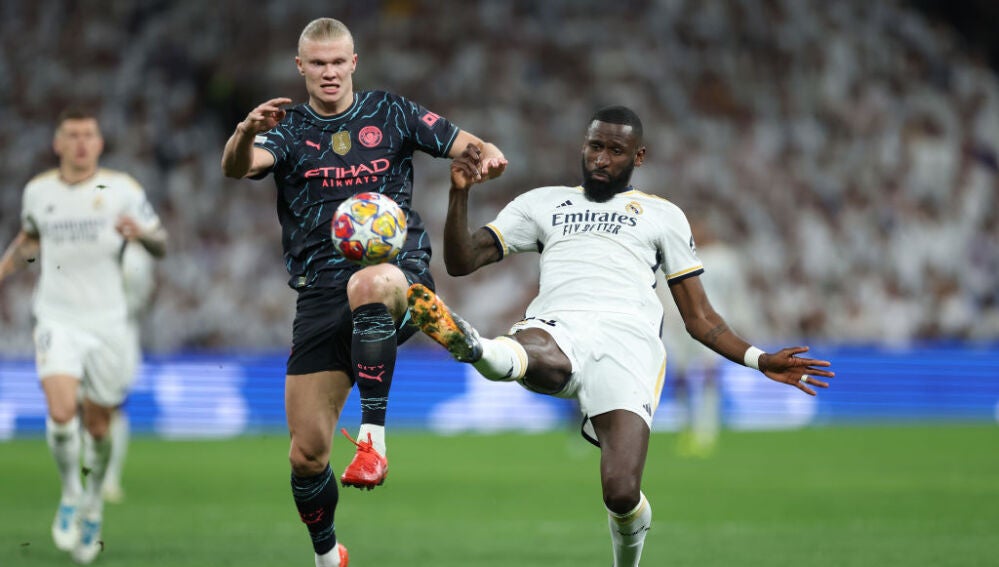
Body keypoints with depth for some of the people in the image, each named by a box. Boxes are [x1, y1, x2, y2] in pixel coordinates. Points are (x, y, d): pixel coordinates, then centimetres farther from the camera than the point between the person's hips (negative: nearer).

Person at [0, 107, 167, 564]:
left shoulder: (121, 188, -2)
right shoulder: (37, 191, 4)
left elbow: (161, 246, 0)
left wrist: (140, 233, -21)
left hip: (106, 321, 0)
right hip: (56, 319, 0)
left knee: (97, 424, 5)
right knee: (61, 412, -20)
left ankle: (94, 502, 31)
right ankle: (70, 494, 4)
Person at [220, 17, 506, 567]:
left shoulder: (391, 114, 8)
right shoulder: (288, 129, 6)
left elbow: (462, 144, 8)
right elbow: (236, 167, -14)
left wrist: (487, 153, -17)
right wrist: (246, 131, -38)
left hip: (398, 270, -2)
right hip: (320, 290, 2)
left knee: (367, 285, -42)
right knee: (307, 452, -4)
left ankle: (373, 435, -37)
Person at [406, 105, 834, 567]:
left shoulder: (662, 215, 29)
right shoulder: (543, 203, 31)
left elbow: (699, 319, 26)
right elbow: (461, 262, 25)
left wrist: (759, 360, 12)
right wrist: (460, 193, 8)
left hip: (626, 336, 0)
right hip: (556, 329, 1)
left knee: (622, 494, -22)